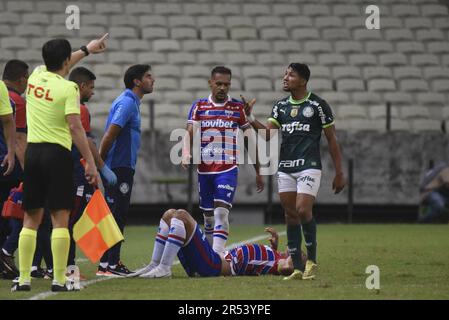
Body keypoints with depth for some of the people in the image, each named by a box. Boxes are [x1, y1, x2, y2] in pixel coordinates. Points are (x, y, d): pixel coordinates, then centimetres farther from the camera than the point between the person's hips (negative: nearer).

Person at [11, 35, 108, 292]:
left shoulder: (36, 76, 8)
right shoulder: (68, 88, -9)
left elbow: (58, 67, 31)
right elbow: (75, 127, -15)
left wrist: (86, 50, 41)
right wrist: (91, 162, -13)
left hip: (32, 152, 5)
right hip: (57, 154, -5)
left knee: (31, 219, 9)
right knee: (60, 219, -3)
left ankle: (24, 278, 5)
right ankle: (59, 280, -7)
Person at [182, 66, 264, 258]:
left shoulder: (238, 108, 3)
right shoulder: (198, 107, 6)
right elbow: (190, 133, -3)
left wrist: (258, 172, 8)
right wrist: (186, 155, -25)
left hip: (228, 169, -2)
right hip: (204, 169, 2)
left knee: (221, 212, -16)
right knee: (208, 215, 9)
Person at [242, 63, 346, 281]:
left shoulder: (317, 105, -3)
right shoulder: (281, 106, 11)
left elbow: (332, 140, 0)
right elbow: (267, 134, 2)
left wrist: (339, 173, -2)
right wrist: (250, 118, -14)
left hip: (309, 167, -5)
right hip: (285, 168, 5)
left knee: (303, 211, -17)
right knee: (291, 215, 3)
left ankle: (312, 260, 2)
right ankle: (297, 268, 7)